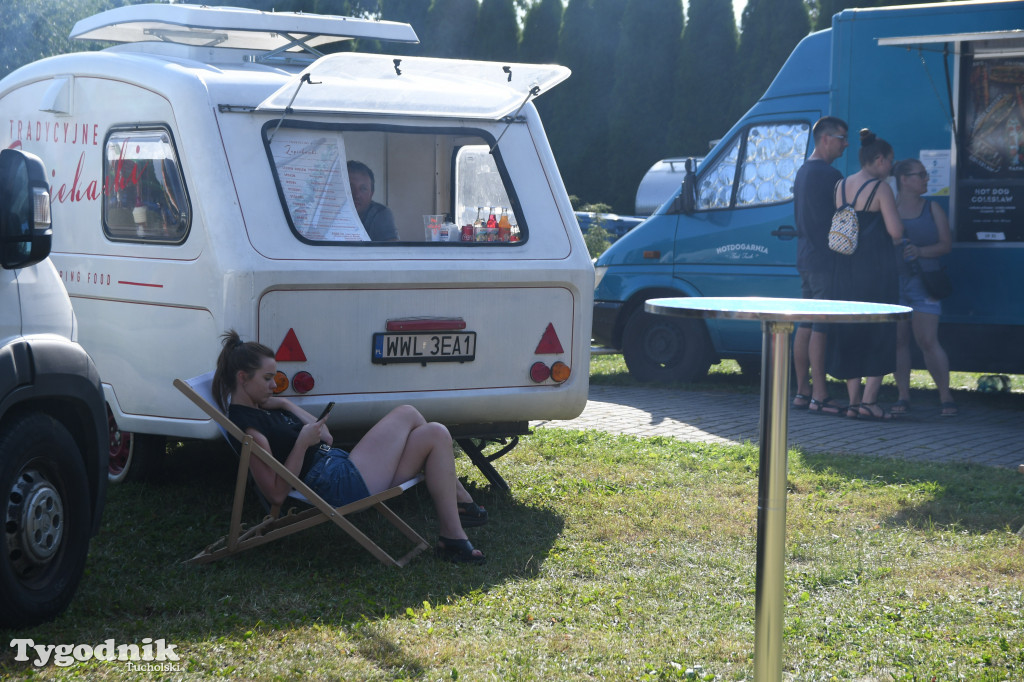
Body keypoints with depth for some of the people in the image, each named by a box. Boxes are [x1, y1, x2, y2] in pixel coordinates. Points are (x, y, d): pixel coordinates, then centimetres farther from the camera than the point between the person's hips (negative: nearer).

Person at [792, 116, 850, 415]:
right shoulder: (828, 174, -14)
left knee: (806, 325, 11)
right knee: (821, 326, -9)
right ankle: (819, 396, -10)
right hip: (825, 259, -10)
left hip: (806, 258, 10)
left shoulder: (803, 172, 17)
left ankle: (802, 391, 15)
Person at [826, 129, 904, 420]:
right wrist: (895, 217, 7)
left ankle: (853, 401, 11)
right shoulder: (880, 188, -9)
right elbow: (896, 232, -13)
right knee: (879, 333, 1)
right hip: (876, 270, -6)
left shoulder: (840, 186, 10)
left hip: (845, 270, 6)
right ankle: (869, 401, -5)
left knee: (849, 333, 11)